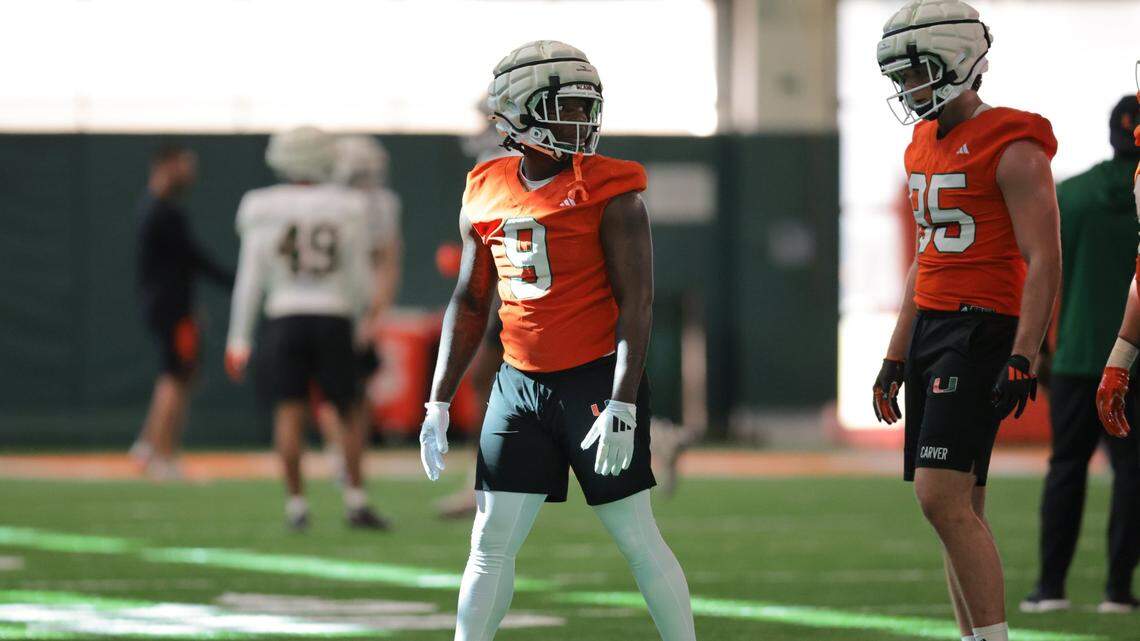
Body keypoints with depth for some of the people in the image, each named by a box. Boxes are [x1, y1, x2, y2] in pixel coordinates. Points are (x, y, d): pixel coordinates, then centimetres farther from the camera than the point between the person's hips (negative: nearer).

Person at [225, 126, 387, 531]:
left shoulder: (264, 211, -3)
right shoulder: (348, 209, -2)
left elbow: (251, 279, -1)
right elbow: (360, 277, 1)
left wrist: (239, 339, 3)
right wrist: (361, 315, 20)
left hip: (285, 319, 0)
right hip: (334, 319, 0)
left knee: (289, 412, 1)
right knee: (346, 411, 10)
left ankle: (296, 502, -5)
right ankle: (355, 500, 4)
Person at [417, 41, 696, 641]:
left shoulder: (610, 192, -8)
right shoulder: (486, 195, 6)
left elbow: (636, 303, -11)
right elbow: (470, 304, 15)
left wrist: (622, 405, -18)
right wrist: (439, 403, 11)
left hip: (596, 381, -4)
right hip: (519, 386, 4)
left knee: (636, 536, 0)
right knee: (492, 540, 4)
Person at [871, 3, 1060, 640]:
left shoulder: (1012, 149, -11)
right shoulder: (927, 148, 17)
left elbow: (1044, 263, -15)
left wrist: (1023, 358, -23)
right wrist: (896, 358, 22)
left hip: (982, 327, -9)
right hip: (931, 327, 9)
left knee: (943, 497, -18)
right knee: (960, 508, 7)